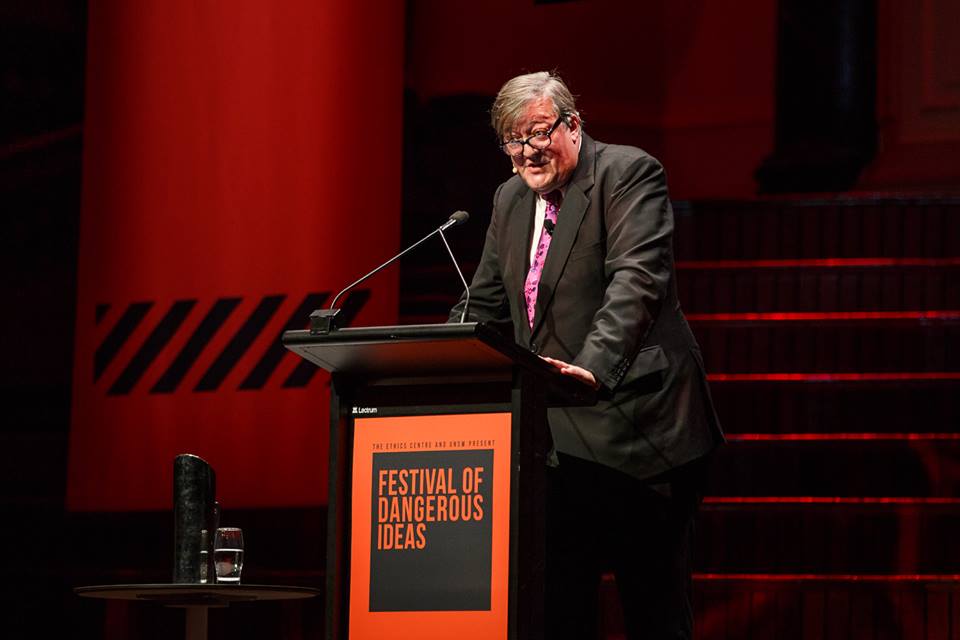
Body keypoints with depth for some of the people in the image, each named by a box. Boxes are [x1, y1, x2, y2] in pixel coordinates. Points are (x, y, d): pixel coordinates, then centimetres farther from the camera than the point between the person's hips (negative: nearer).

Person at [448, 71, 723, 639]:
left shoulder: (629, 173, -9)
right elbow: (484, 305, 18)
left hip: (634, 421, -7)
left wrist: (594, 365, -38)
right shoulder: (511, 198, 14)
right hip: (557, 433, 7)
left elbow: (636, 280, -23)